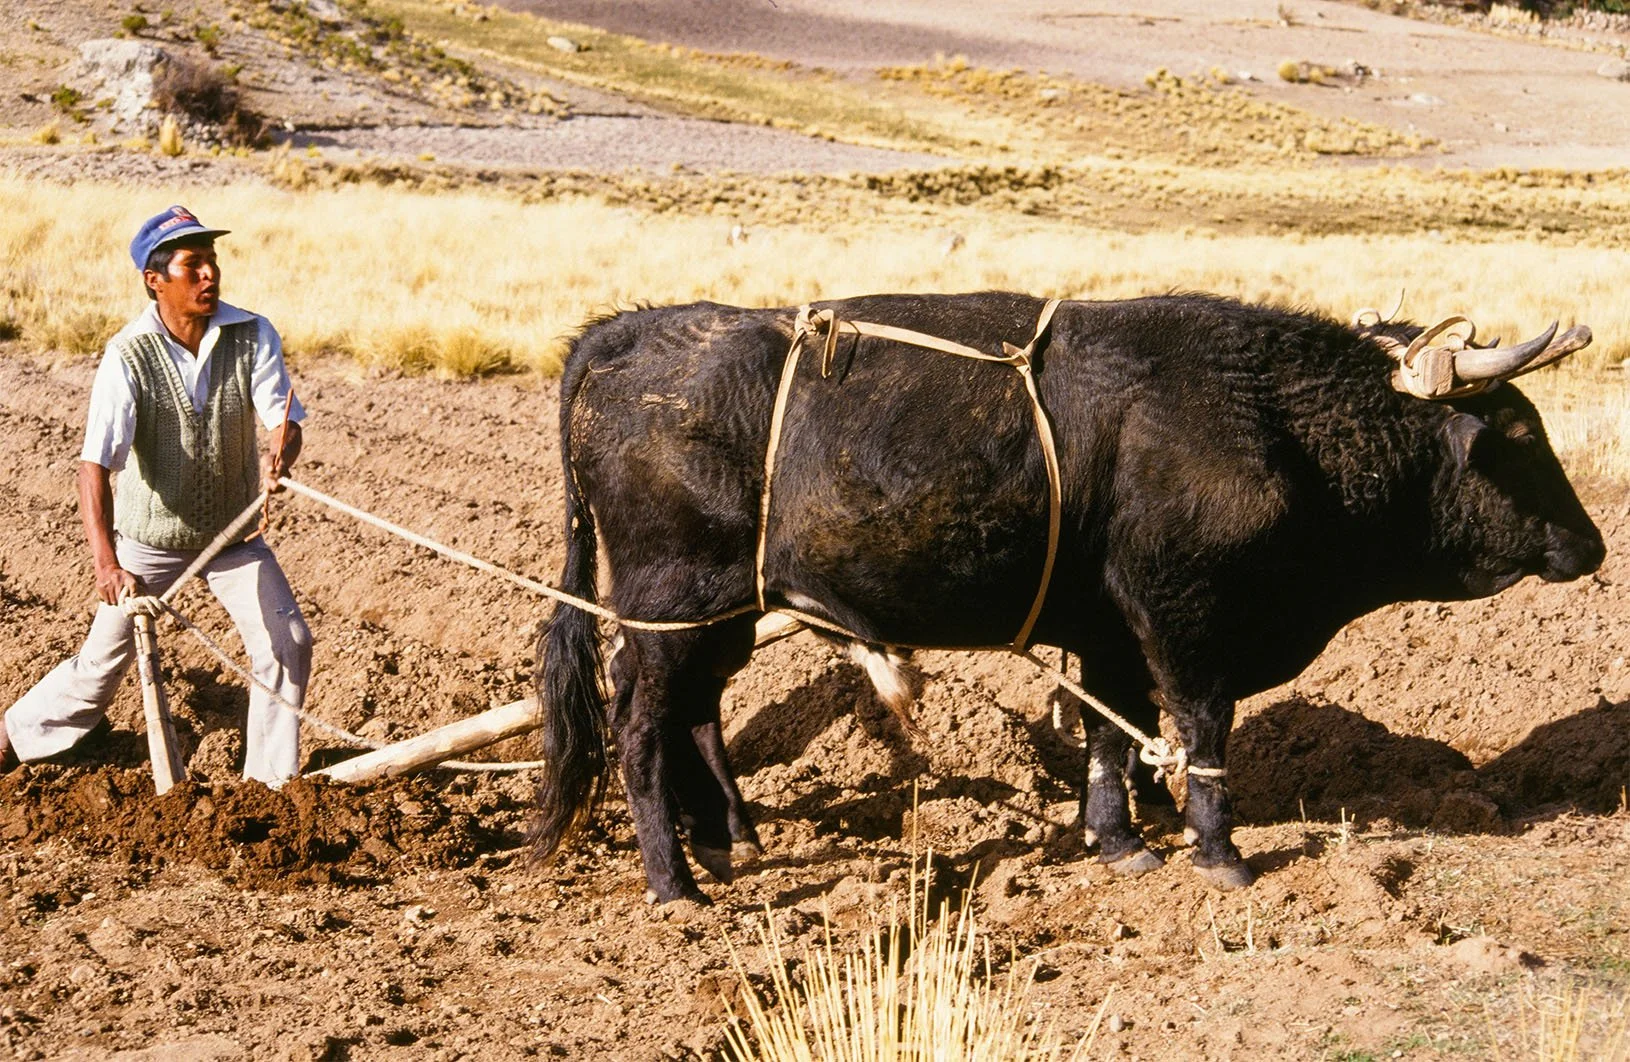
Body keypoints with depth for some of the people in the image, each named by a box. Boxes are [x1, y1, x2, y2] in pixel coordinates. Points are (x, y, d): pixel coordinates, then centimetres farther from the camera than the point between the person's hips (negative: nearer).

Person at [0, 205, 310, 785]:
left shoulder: (252, 335, -15)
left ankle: (272, 781, 7)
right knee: (103, 663, 4)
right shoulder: (128, 356, -24)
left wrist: (279, 455, -46)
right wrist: (106, 562, -45)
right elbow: (96, 464, -31)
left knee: (287, 644, -8)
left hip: (233, 532, 3)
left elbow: (284, 419, -20)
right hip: (150, 537, -3)